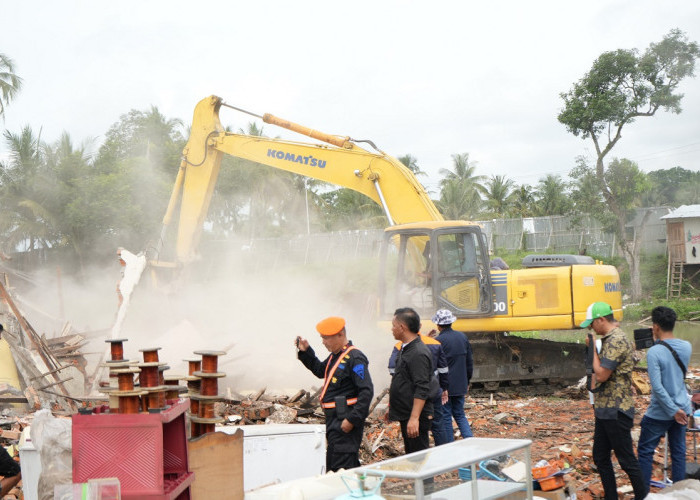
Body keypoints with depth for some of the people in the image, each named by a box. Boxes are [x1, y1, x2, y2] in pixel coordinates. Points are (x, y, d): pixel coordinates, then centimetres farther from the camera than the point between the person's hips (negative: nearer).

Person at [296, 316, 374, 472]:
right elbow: (320, 370, 34)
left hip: (345, 423, -10)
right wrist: (306, 352, 20)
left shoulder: (354, 358, -16)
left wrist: (352, 419, -24)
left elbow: (366, 392, -22)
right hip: (334, 420, 10)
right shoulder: (335, 356, 14)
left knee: (341, 468, -12)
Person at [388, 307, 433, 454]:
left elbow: (422, 390, -24)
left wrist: (414, 418, -27)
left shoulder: (418, 354, -19)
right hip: (406, 416, 10)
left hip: (415, 417, -10)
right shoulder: (405, 349, 14)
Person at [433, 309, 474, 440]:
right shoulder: (463, 337, 4)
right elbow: (470, 362, 11)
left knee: (445, 417, 5)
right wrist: (467, 382, 21)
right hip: (460, 385, 6)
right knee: (460, 414, 16)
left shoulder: (438, 341, -15)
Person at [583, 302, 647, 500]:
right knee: (600, 457, 13)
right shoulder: (610, 339, 13)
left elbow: (601, 375, -22)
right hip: (605, 411, 10)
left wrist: (593, 348, -12)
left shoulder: (616, 341, -19)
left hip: (616, 412, -10)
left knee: (626, 459, -1)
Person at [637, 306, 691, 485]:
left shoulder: (654, 352, -19)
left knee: (645, 451, 7)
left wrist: (673, 410, -16)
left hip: (660, 413, -6)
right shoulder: (686, 347, -2)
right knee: (679, 451, 13)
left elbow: (657, 387, -23)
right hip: (682, 408, 6)